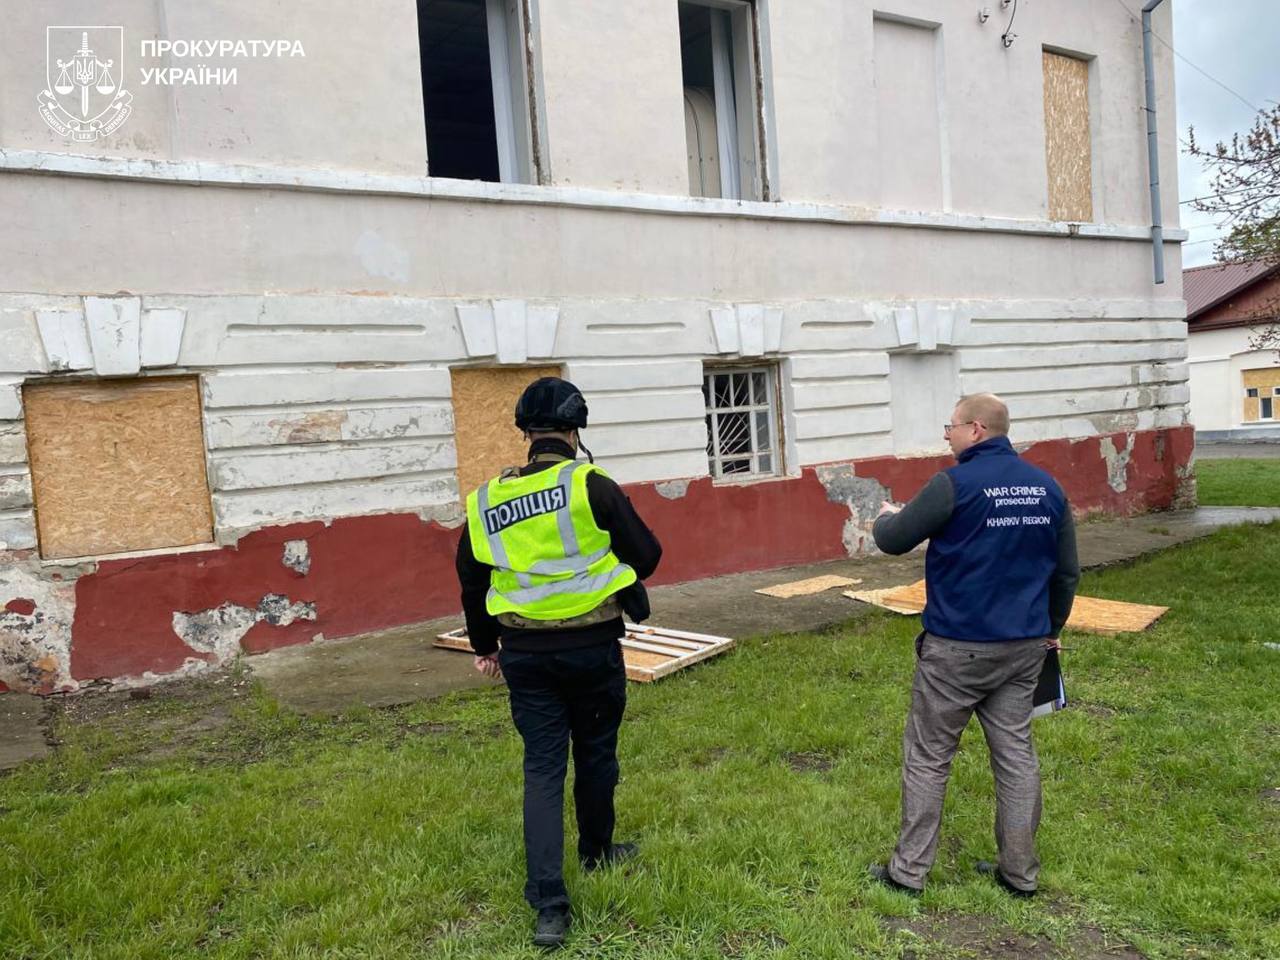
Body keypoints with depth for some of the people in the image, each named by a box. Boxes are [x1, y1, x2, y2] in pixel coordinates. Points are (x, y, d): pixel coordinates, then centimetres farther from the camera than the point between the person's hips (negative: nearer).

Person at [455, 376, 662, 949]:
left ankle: (549, 903, 2)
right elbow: (647, 556, -8)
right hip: (592, 648, -2)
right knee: (595, 752, 19)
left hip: (524, 654, 3)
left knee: (543, 766, 7)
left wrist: (484, 646, 25)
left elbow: (471, 580, 12)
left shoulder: (488, 500, 2)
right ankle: (596, 852, 40)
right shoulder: (591, 485, -13)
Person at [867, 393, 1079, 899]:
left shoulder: (956, 484, -15)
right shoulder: (1047, 487, 6)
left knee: (928, 757, 5)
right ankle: (1020, 871, 23)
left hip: (957, 648, -6)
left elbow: (894, 540, -8)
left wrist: (885, 517, 14)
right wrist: (1052, 628, 26)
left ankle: (909, 869, 13)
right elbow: (1067, 571, 13)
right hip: (1024, 647, 6)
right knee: (1016, 753, 14)